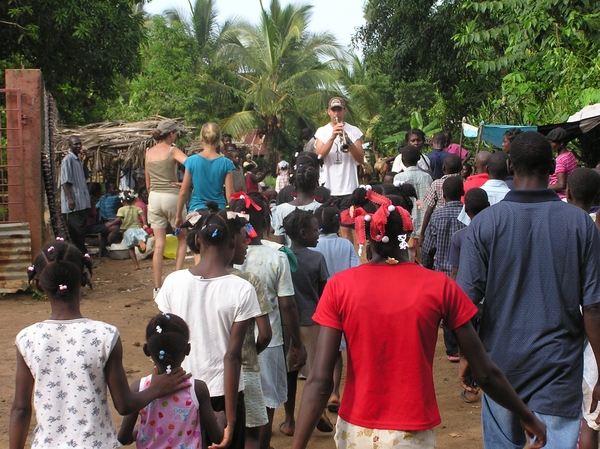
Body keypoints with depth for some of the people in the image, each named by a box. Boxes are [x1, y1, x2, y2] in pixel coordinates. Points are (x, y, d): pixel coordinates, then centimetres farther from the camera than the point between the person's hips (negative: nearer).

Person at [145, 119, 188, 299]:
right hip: (172, 196, -5)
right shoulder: (172, 151, -7)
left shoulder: (149, 153, 9)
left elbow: (148, 183, 15)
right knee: (183, 237, 15)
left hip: (154, 197, 5)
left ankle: (157, 288, 5)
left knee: (159, 245, 5)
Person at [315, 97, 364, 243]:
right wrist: (332, 137, -20)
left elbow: (360, 159, -4)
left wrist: (348, 141, -18)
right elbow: (319, 155, -8)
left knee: (346, 229, -4)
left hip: (348, 188, -1)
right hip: (327, 188, 1)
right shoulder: (322, 131, 6)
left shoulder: (354, 131, 4)